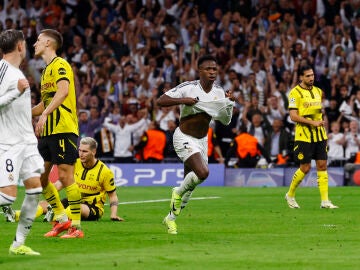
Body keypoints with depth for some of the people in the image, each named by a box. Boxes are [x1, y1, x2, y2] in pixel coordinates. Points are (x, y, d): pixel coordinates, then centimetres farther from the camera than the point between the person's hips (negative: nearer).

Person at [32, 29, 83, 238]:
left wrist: (44, 114, -34)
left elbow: (63, 90, -26)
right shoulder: (47, 70, 21)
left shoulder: (60, 65, -8)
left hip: (63, 129, -10)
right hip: (47, 131, 10)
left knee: (65, 175, -10)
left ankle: (76, 227, -6)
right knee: (40, 177, 7)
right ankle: (61, 219, 15)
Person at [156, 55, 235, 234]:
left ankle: (171, 218, 31)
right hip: (184, 138, -6)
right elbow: (159, 101, -19)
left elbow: (226, 121, 9)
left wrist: (229, 103, -9)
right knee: (203, 172, -28)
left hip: (202, 140, 6)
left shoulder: (219, 92, 1)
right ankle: (179, 192, 1)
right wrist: (182, 100, -31)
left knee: (189, 184, 11)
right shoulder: (188, 88, -17)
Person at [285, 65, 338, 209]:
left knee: (322, 165, 0)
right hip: (304, 136, -6)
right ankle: (290, 195, 17)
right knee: (305, 167, -4)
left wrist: (321, 122, 12)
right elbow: (293, 116, -15)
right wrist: (312, 122, -20)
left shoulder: (318, 91, 13)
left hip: (319, 135, 6)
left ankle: (325, 201, -1)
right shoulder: (295, 92, -8)